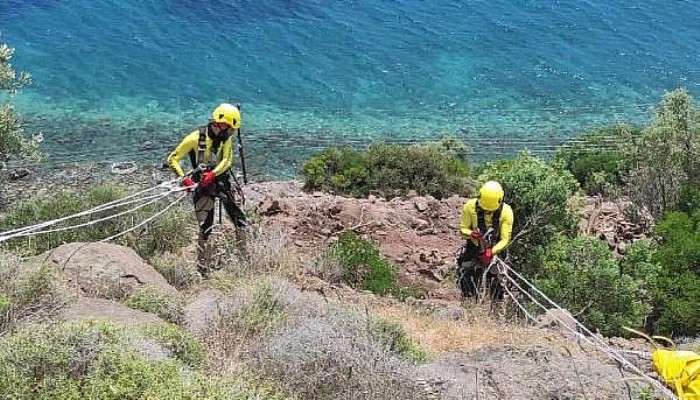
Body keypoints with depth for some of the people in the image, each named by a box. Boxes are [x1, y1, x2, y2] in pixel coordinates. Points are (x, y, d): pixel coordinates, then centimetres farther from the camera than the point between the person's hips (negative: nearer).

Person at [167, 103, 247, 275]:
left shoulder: (226, 138, -2)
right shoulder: (196, 138, -14)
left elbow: (227, 160, -13)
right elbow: (173, 159, -9)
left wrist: (213, 174, -31)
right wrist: (184, 178, -23)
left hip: (222, 182, 4)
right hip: (202, 187, -4)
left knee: (240, 220, 2)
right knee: (205, 228, -7)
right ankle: (203, 271, 0)